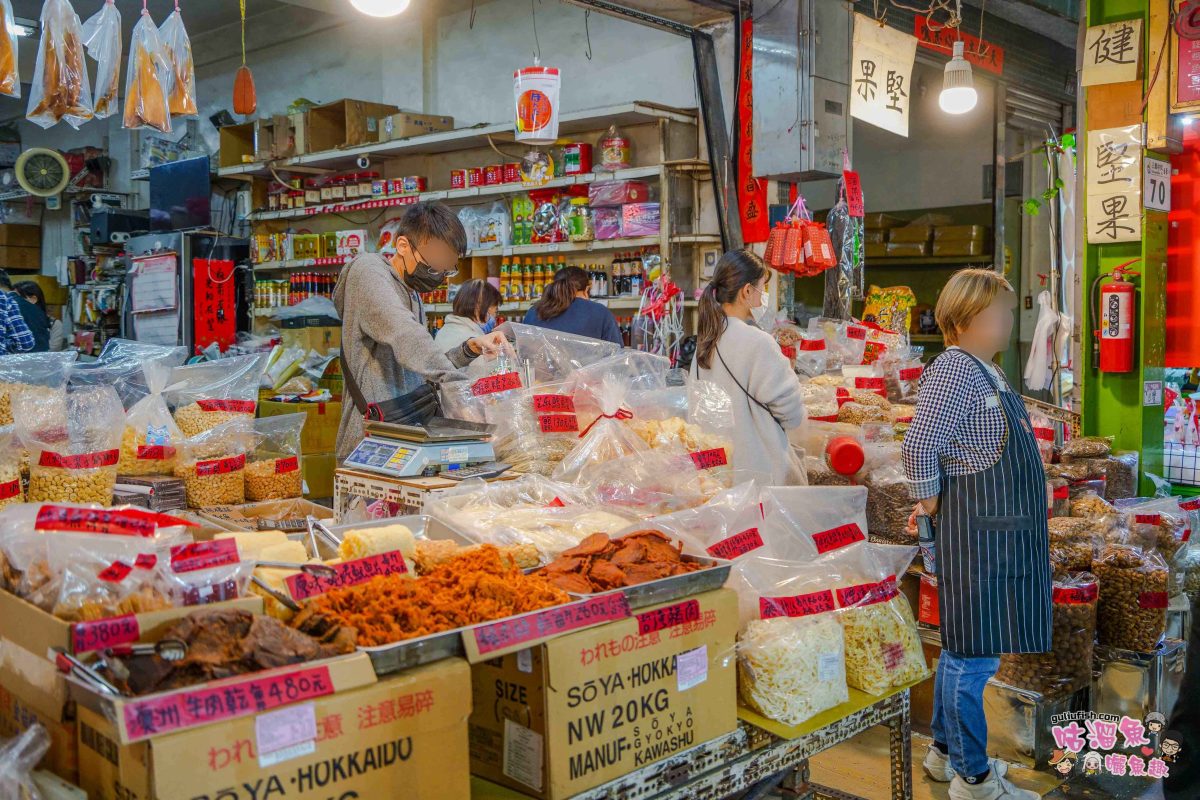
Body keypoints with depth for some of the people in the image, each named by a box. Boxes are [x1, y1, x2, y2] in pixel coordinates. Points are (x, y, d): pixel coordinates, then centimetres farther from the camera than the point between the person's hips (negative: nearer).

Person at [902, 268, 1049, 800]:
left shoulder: (986, 372, 14)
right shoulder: (953, 371, -18)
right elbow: (919, 447, -25)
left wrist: (938, 503, 13)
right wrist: (930, 502, -12)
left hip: (1004, 531, 10)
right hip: (976, 531, -10)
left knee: (964, 650, 19)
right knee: (973, 655, 0)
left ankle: (946, 752, 32)